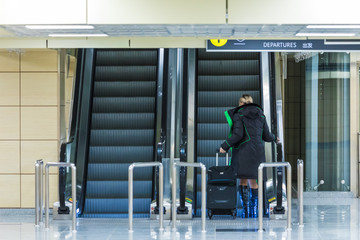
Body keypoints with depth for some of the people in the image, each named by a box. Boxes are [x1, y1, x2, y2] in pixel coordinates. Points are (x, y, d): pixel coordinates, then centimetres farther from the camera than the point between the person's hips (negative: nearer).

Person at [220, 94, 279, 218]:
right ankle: (254, 210, 9)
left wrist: (225, 146, -5)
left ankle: (245, 210, -5)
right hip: (257, 152, 4)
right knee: (253, 181, 10)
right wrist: (274, 138, 34)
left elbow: (238, 135, -14)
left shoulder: (239, 115, -3)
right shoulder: (260, 115, 11)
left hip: (243, 151, -4)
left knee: (243, 181, 2)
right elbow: (267, 136, 12)